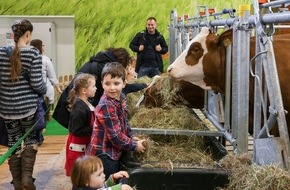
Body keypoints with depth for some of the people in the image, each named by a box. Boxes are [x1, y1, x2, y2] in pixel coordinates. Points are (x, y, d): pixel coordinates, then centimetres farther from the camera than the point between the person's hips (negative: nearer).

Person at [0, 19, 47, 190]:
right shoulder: (33, 53, -11)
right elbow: (37, 83, -12)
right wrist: (45, 91, 10)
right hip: (29, 106, -3)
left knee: (14, 143, 13)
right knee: (31, 139, 17)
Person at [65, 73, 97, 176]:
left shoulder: (87, 104, 6)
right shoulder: (79, 109, -22)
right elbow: (77, 131, -24)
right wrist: (93, 129, -23)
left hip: (85, 146, 9)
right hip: (78, 147, -9)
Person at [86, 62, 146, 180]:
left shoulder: (121, 98, 0)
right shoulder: (105, 106, -25)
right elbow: (115, 135, -23)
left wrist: (131, 137, 8)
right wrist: (134, 146, -13)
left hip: (115, 153, 8)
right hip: (103, 156, -8)